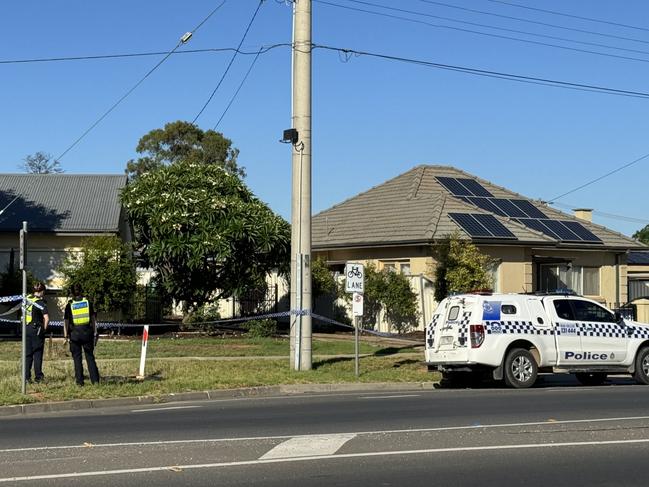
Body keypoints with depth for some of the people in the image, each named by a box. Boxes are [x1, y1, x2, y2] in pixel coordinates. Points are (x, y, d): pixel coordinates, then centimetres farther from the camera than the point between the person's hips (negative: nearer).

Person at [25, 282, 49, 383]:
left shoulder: (27, 298, 5)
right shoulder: (41, 302, -14)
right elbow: (46, 318, -20)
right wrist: (44, 329, -4)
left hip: (26, 329, 5)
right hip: (36, 329, -5)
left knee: (27, 354, 11)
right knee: (37, 354, 4)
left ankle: (26, 376, 9)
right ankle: (38, 376, 6)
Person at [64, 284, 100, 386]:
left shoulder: (69, 305, 0)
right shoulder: (88, 302, 4)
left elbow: (66, 321, -4)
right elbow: (93, 318, 5)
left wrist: (66, 335, -2)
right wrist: (94, 331, 10)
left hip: (75, 333, -1)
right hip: (87, 332, 1)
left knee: (77, 358, 7)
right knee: (90, 356, 8)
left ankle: (79, 381, 5)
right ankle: (95, 379, 2)